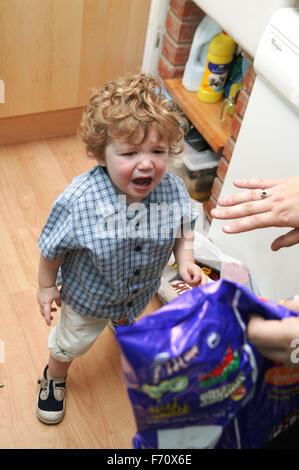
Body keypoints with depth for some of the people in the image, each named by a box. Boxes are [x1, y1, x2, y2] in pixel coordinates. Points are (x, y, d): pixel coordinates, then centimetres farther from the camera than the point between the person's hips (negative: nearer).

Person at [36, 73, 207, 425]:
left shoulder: (173, 191, -29)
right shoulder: (78, 201, -38)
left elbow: (183, 229, -7)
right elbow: (53, 247, -20)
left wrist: (185, 261, -22)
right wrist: (46, 286, -8)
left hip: (141, 291, 4)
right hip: (87, 294, -3)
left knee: (129, 319, 39)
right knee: (70, 343, 24)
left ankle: (123, 324, 78)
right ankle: (55, 376, 59)